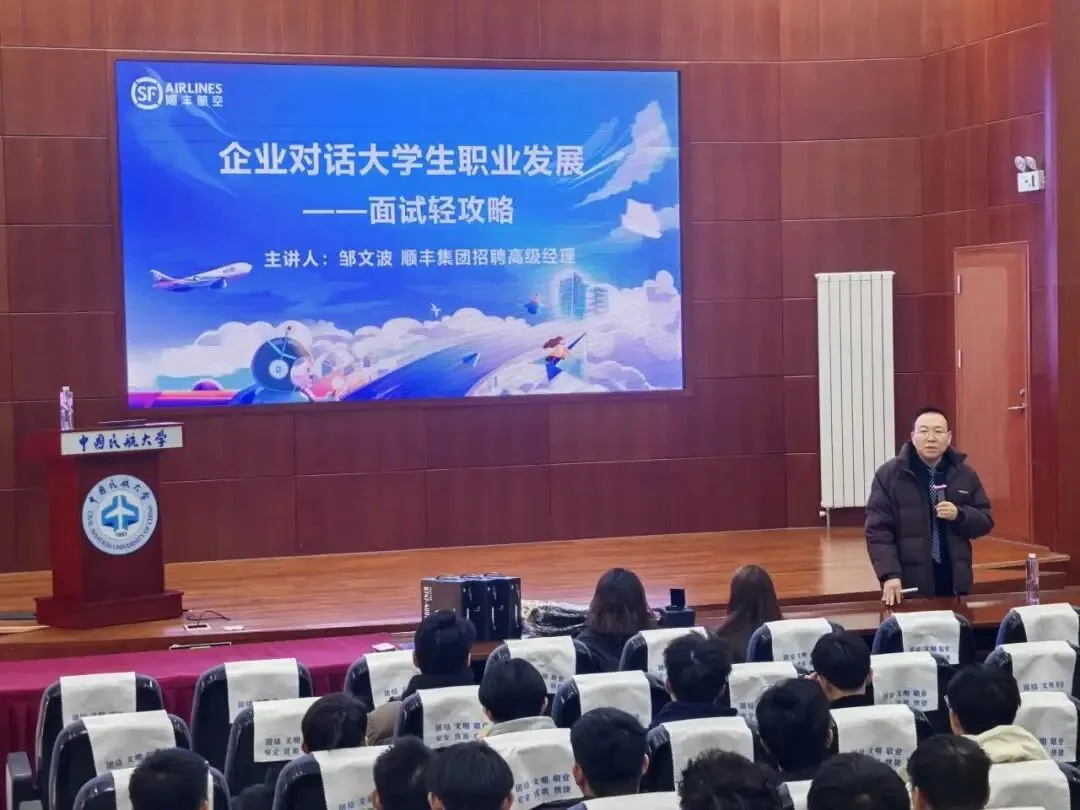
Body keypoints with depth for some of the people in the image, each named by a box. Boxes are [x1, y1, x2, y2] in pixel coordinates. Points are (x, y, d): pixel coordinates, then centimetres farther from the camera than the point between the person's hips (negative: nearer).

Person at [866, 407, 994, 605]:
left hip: (953, 582, 3)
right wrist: (890, 575, -17)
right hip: (909, 584, -3)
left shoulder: (965, 474, 8)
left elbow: (985, 522, 12)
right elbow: (878, 531, -6)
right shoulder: (889, 474, -3)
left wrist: (959, 515, -9)